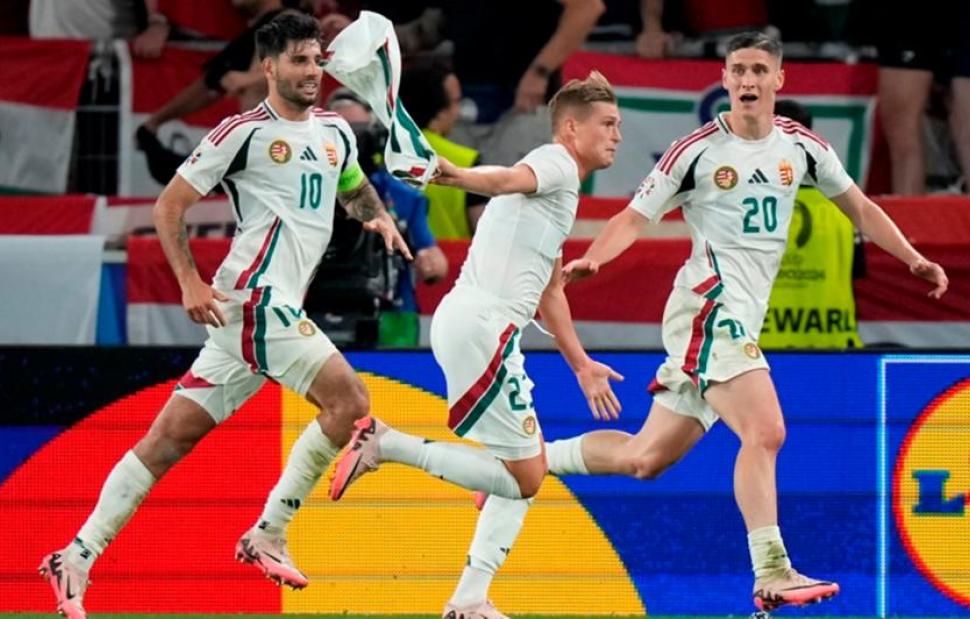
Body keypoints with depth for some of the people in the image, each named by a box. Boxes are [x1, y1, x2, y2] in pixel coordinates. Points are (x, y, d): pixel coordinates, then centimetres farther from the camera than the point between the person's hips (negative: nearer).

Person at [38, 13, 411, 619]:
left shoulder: (335, 131, 16)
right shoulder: (245, 132, -5)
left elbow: (355, 189, 36)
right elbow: (170, 205, -2)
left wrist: (379, 217, 14)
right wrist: (190, 283, -12)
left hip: (277, 308, 7)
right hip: (255, 296, -7)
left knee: (172, 436, 5)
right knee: (349, 398, -17)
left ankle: (77, 559, 5)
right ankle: (268, 534, -8)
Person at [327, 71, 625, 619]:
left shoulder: (562, 190, 26)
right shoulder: (555, 163, -4)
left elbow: (549, 291, 37)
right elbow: (509, 179, -28)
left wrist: (581, 365, 44)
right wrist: (458, 176, -50)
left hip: (484, 331, 10)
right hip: (479, 323, -10)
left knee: (529, 469, 16)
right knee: (523, 476, -10)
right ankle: (386, 444, -8)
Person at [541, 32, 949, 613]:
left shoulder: (802, 147, 9)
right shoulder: (699, 150, -6)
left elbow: (860, 207, 19)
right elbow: (635, 216, -4)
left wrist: (913, 258, 10)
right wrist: (589, 260, -21)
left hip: (740, 321, 7)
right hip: (710, 308, -7)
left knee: (644, 458, 10)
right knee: (765, 432, -23)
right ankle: (772, 575, -24)